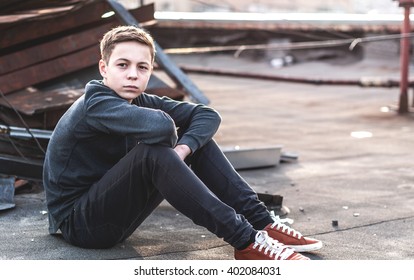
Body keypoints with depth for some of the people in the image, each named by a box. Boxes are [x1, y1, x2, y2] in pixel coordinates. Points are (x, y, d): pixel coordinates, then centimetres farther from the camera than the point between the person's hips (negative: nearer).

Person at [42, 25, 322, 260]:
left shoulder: (139, 101, 2)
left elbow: (207, 115, -4)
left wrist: (182, 148, -24)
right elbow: (160, 127, -38)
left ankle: (261, 222, -7)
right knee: (154, 152, -33)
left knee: (196, 136, 0)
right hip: (79, 223, -8)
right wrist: (171, 151, -15)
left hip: (113, 212, 8)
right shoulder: (95, 104, -21)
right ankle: (246, 242, -31)